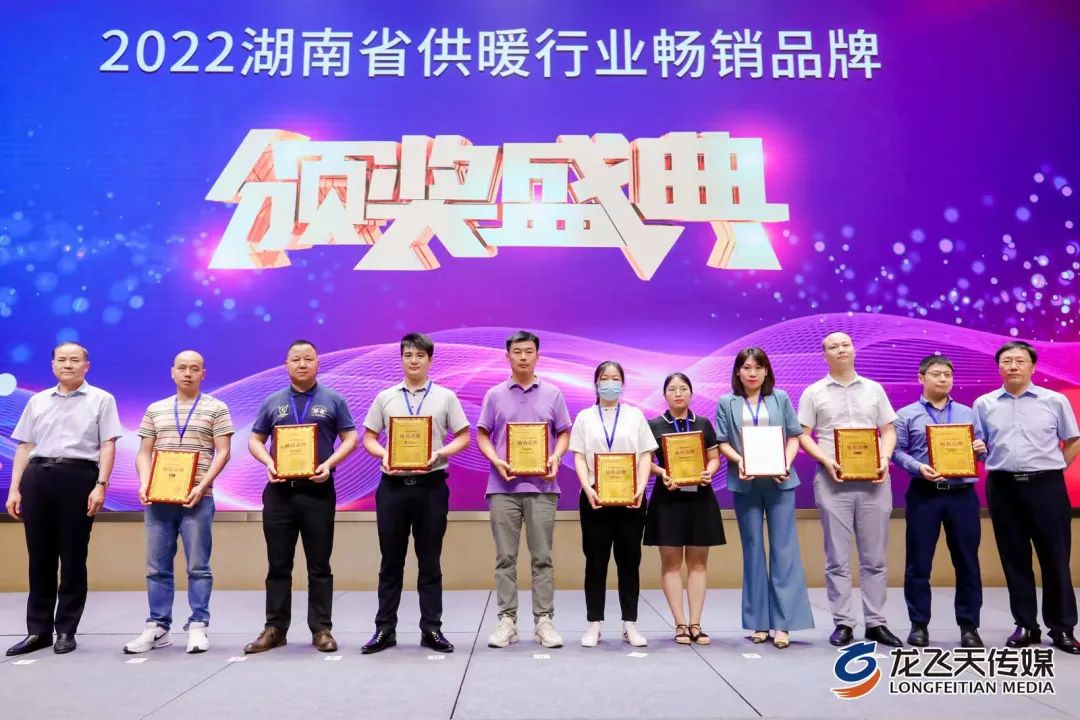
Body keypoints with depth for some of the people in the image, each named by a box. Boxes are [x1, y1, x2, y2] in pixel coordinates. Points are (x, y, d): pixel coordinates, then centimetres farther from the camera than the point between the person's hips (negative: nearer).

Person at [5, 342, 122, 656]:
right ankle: (38, 629, 16)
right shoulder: (37, 401, 16)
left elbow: (108, 445, -1)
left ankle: (66, 630, 11)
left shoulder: (101, 399, 6)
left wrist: (101, 485, -11)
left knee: (73, 558, 1)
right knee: (39, 557, 7)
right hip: (38, 477, 3)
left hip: (78, 477, -3)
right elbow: (24, 447, 15)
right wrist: (14, 489, 7)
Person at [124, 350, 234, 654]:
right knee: (157, 567, 7)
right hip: (158, 498, 4)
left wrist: (202, 486, -13)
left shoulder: (216, 408, 5)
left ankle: (197, 626, 6)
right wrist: (144, 484, -3)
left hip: (197, 498, -3)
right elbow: (144, 453, 14)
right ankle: (158, 627, 16)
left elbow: (223, 452, -2)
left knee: (198, 566, -1)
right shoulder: (155, 410, 15)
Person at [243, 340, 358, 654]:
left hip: (318, 490, -2)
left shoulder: (333, 400, 4)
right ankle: (275, 628, 17)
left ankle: (321, 629, 11)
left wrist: (329, 463, -14)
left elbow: (350, 438, 2)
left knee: (319, 565, 3)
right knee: (278, 564, 7)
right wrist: (268, 463, -7)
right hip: (279, 490, 2)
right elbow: (255, 440, 13)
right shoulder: (273, 402, 10)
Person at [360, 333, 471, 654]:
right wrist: (383, 455, -11)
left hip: (431, 485, -1)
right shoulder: (385, 398, 8)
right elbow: (368, 438, 10)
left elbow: (463, 437, 4)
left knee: (430, 561, 6)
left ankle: (431, 629, 15)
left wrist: (439, 453, -14)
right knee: (391, 561, 8)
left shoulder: (446, 397, 4)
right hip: (393, 485, 1)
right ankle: (385, 629, 19)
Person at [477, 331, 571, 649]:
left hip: (542, 487, 0)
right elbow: (482, 435, 6)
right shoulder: (495, 395, 6)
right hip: (503, 487, 0)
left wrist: (556, 457, -11)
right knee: (505, 557, 5)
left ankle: (543, 620, 12)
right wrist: (496, 461, -11)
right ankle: (507, 620, 13)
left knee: (542, 557, 4)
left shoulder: (552, 394, 6)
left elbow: (564, 433, 9)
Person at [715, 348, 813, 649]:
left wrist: (786, 464, -10)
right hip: (745, 484, 0)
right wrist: (739, 461, -16)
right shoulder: (727, 403, 5)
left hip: (780, 482, 0)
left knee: (784, 550, -2)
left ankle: (783, 622, 2)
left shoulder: (781, 398, 7)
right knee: (753, 551, 6)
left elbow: (794, 436, 6)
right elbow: (722, 442, 2)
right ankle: (759, 622, 14)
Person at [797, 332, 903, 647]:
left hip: (874, 479, 2)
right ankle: (843, 623, 10)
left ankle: (876, 623, 15)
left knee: (874, 557, 7)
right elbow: (803, 435, 1)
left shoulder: (874, 389, 12)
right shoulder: (813, 393, 5)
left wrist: (885, 459, -7)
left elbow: (889, 431, 11)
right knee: (838, 558, 2)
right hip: (833, 480, -2)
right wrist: (826, 460, -14)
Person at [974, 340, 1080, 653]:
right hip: (1003, 488, 2)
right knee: (1014, 559, 8)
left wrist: (1053, 470, 2)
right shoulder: (984, 404, 5)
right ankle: (1026, 626, 19)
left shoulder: (1055, 400, 1)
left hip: (1046, 486, -1)